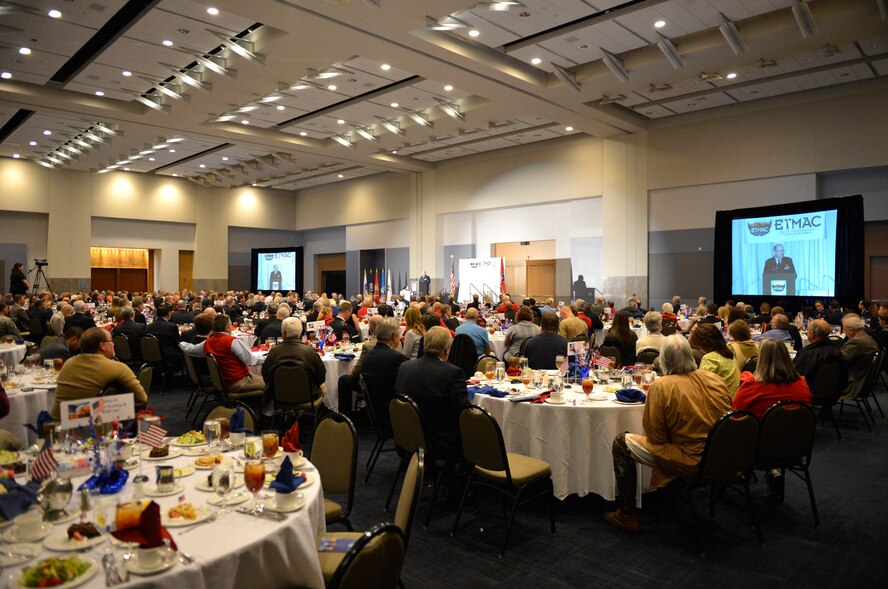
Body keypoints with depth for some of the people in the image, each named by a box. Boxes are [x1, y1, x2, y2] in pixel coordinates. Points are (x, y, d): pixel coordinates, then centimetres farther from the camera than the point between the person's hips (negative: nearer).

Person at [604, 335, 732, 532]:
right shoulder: (715, 379, 0)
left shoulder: (661, 386, -17)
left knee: (621, 443, 8)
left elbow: (656, 437, -13)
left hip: (690, 462, -7)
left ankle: (626, 515, 13)